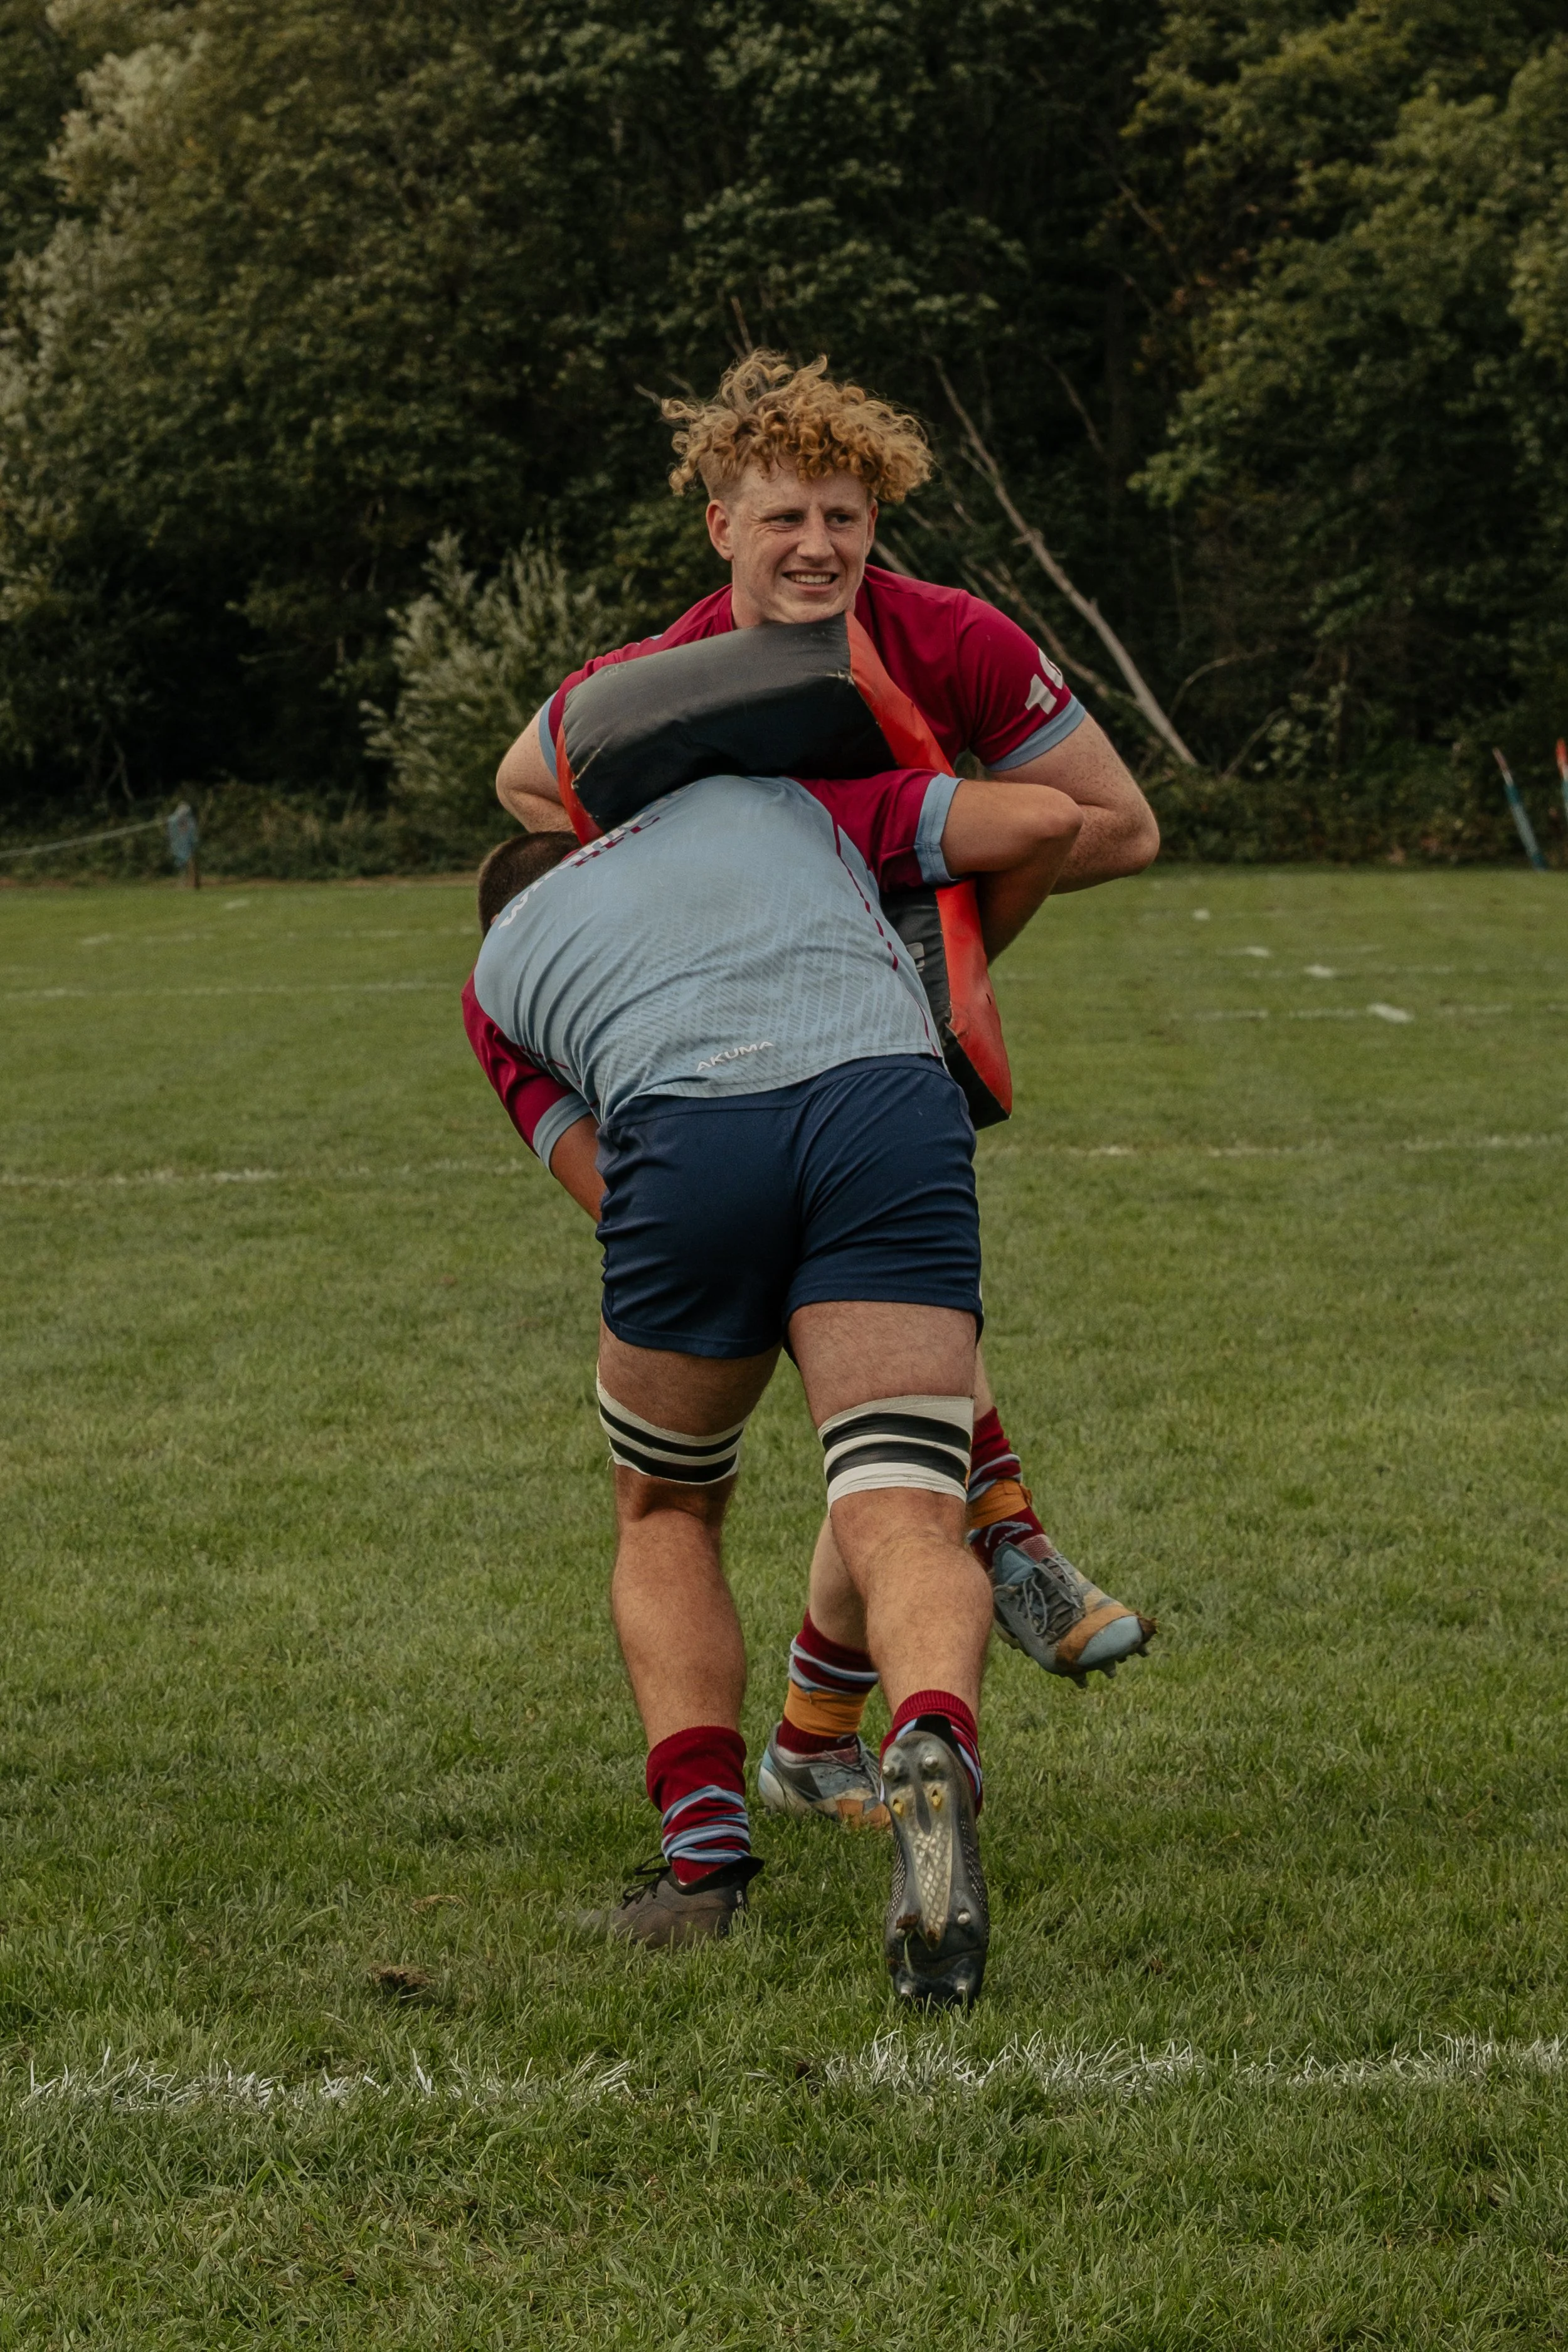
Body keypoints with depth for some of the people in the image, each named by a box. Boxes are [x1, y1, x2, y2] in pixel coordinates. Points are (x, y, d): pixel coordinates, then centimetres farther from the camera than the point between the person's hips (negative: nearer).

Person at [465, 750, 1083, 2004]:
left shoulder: (498, 970, 35)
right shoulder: (773, 797, 38)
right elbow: (1044, 823, 30)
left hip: (685, 1143, 0)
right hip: (892, 1102, 0)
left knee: (666, 1517, 23)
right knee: (906, 1524, -6)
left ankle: (704, 1856, 9)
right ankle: (934, 1769, -37)